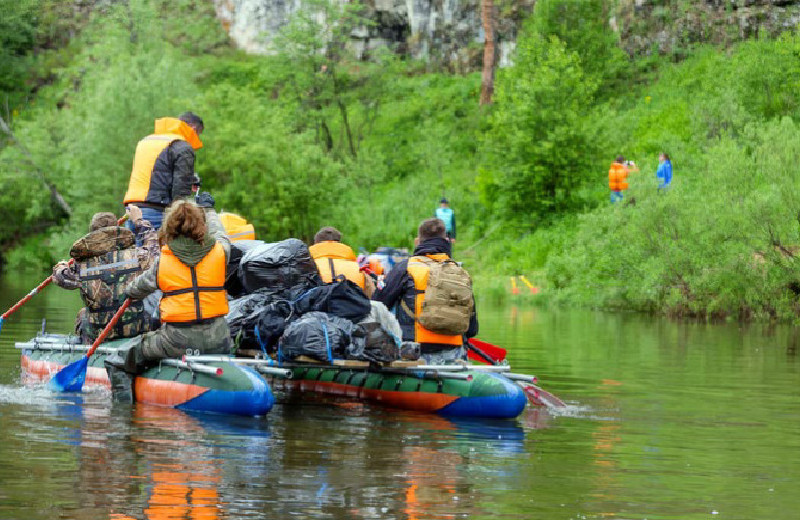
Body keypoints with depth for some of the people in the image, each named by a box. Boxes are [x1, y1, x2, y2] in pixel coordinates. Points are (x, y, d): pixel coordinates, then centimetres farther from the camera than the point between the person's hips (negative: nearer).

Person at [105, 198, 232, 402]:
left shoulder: (162, 262, -3)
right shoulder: (219, 252, 1)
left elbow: (137, 289, 13)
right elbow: (220, 235, 25)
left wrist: (129, 291, 37)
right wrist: (209, 209, 44)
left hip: (177, 341, -2)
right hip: (215, 342, 2)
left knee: (118, 362, 12)